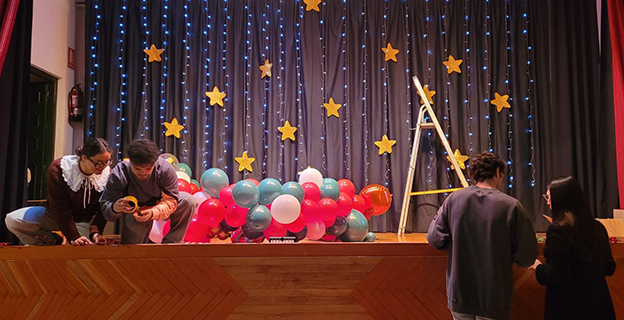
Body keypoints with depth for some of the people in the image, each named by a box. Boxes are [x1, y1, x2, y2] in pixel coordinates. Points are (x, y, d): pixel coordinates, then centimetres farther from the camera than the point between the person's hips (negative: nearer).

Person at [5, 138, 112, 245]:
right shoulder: (58, 169, -22)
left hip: (84, 222, 0)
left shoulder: (107, 173, -16)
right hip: (55, 215, 0)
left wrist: (95, 232, -29)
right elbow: (60, 208, -25)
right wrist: (73, 237, -32)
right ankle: (55, 241, -6)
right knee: (12, 220, -21)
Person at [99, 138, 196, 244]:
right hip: (132, 212, -2)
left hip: (158, 207, 2)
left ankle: (170, 243, -14)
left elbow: (171, 200, -25)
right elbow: (105, 207, -27)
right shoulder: (118, 175, -28)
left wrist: (153, 213, -46)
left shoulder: (165, 169, -28)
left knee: (189, 201, -23)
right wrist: (114, 208, -53)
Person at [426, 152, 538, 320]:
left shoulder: (454, 199, -7)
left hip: (459, 294, 2)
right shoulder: (511, 205, -13)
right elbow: (526, 257, -10)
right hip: (493, 300, -2)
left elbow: (435, 239, -4)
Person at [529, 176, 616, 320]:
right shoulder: (597, 227, 2)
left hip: (568, 308, -6)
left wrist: (538, 267, -3)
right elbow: (609, 268, 10)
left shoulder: (558, 230, -19)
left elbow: (557, 276, -21)